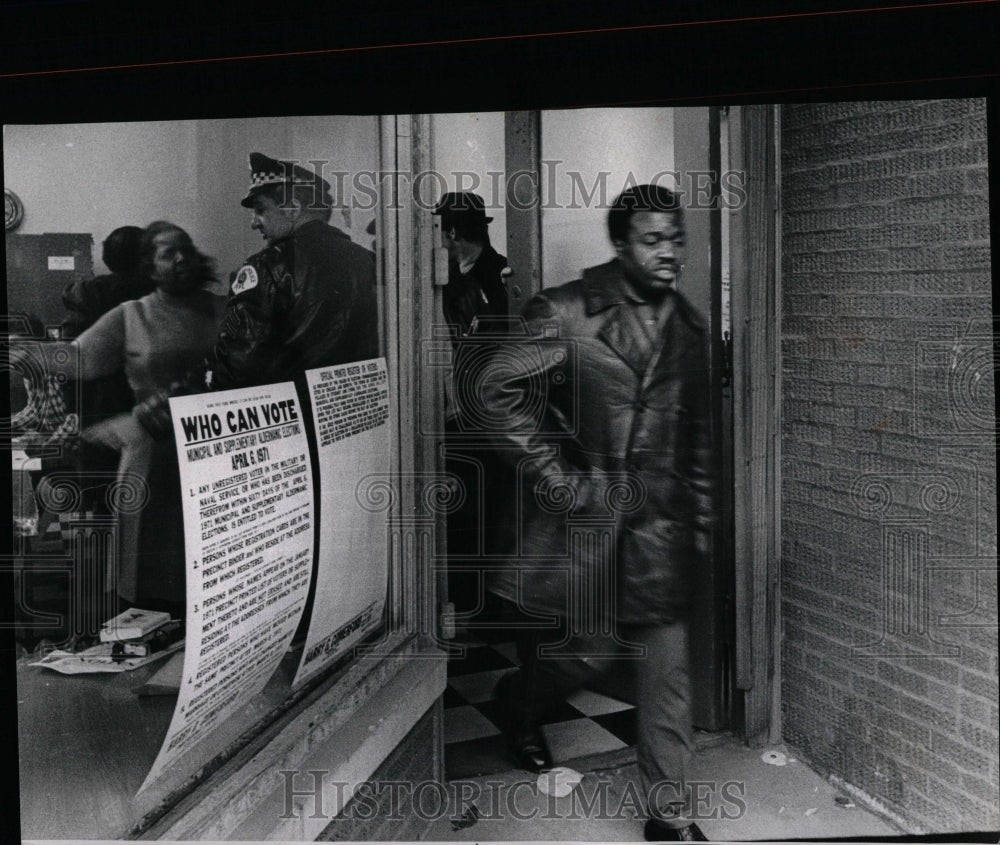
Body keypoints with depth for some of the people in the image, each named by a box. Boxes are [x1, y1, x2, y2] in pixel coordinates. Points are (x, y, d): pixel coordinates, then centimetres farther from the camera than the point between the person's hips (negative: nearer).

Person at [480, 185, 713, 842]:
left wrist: (699, 516, 14)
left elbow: (697, 431, 16)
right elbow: (505, 395, -8)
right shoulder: (566, 313, -8)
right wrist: (558, 480, -11)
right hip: (588, 509, -4)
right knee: (596, 646, 3)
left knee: (667, 664, 4)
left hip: (661, 518, 5)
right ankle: (521, 697, 38)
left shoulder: (688, 326, 10)